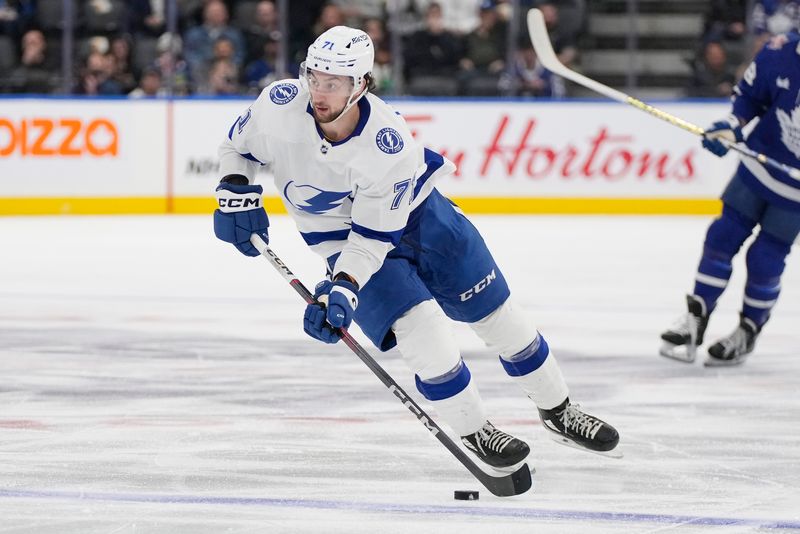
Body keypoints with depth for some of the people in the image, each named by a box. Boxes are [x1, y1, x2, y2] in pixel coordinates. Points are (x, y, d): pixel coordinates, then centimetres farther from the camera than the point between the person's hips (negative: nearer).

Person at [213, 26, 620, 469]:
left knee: (497, 311, 5)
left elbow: (375, 236, -28)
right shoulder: (280, 106, -26)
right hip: (343, 239, 1)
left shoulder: (388, 144, -33)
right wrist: (235, 193, -19)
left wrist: (342, 291, -39)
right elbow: (237, 146, -4)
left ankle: (558, 411, 28)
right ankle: (474, 433, -1)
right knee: (419, 326, -20)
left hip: (415, 213, 0)